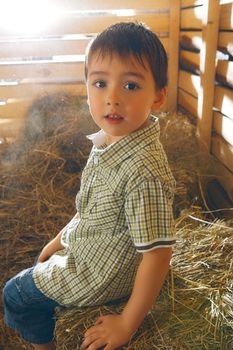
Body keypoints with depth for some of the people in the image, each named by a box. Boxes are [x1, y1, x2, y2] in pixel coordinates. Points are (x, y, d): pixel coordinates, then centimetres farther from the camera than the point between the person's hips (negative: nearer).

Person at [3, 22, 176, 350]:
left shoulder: (144, 171, -38)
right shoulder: (110, 140, -9)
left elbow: (158, 253, -33)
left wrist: (127, 323, -23)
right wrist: (61, 238, 15)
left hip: (100, 275, -8)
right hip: (83, 247, 8)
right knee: (38, 267, 33)